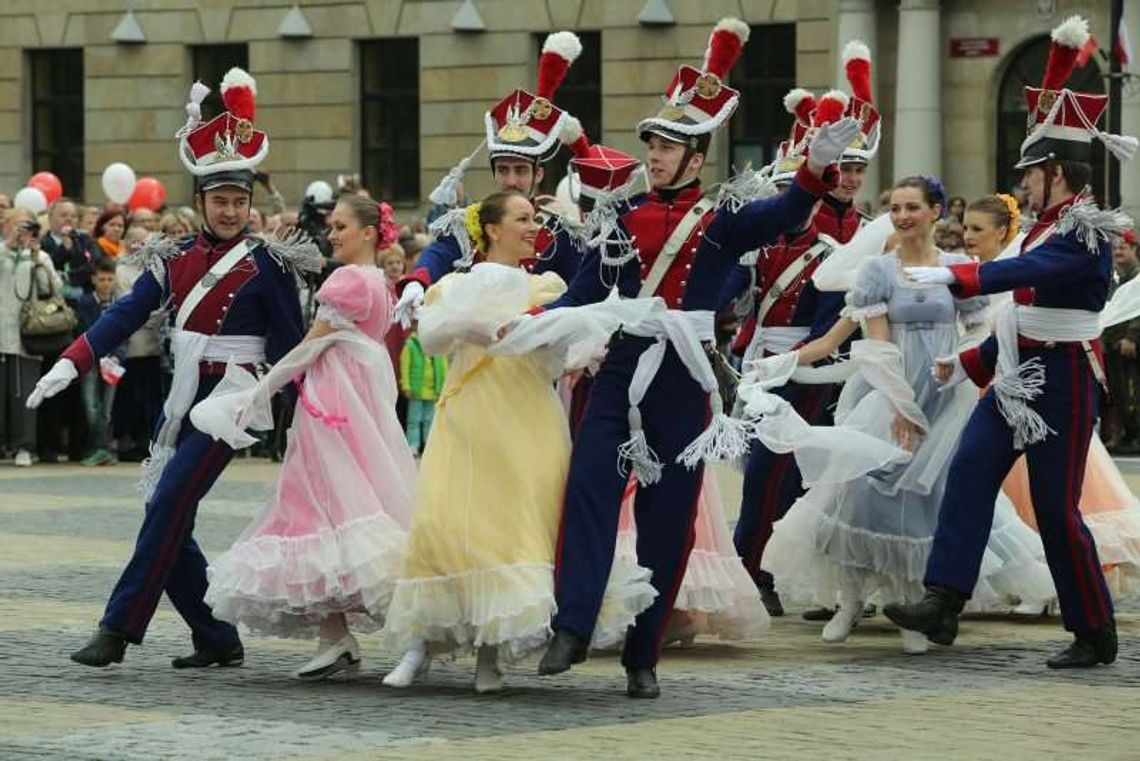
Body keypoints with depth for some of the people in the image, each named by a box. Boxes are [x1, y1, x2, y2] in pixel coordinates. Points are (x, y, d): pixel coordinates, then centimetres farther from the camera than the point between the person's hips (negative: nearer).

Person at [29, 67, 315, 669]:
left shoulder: (266, 267, -5)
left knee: (168, 508, -14)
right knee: (169, 524, 4)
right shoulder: (174, 260, 9)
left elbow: (288, 346, -2)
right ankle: (219, 641, 13)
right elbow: (124, 315, 5)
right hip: (181, 399, 6)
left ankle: (118, 629, -11)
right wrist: (70, 365, -6)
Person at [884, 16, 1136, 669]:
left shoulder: (1087, 234, -16)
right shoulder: (1049, 225, 13)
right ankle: (943, 604, -10)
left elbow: (1024, 273, -34)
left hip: (1061, 384, -9)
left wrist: (951, 277, -42)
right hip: (1017, 377, 9)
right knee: (970, 473, -5)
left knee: (1057, 509, -4)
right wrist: (970, 365, 19)